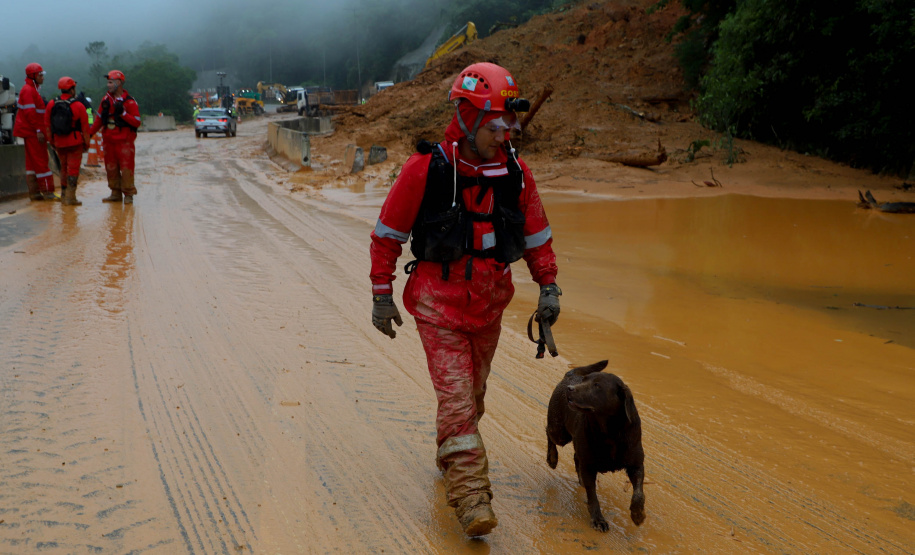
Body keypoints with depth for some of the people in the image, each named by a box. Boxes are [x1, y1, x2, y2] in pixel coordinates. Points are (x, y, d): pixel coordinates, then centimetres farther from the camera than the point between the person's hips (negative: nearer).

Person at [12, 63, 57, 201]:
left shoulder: (33, 90, 19)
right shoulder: (28, 90, -14)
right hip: (32, 132, -10)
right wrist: (38, 130, -23)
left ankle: (34, 192, 14)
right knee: (41, 161, -8)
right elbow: (30, 113, -21)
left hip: (31, 132, 10)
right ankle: (48, 192, -7)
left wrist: (42, 130, 22)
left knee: (32, 162, 10)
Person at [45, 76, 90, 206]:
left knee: (64, 168, 19)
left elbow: (47, 125, 5)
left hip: (59, 142, 5)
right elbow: (85, 127, -9)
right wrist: (86, 144, 1)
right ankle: (70, 198, -3)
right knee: (73, 169, 0)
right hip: (75, 142, -4)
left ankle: (64, 195, 23)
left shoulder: (51, 104, 0)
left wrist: (51, 141, 14)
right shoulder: (78, 106, -12)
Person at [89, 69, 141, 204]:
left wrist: (122, 113, -21)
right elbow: (100, 119, 17)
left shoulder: (129, 102, -7)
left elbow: (137, 122, -12)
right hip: (109, 141, 6)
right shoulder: (106, 99, 10)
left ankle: (128, 194, 2)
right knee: (111, 168, 8)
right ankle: (116, 194, 16)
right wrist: (89, 133, 10)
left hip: (124, 141, -6)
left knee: (126, 168, -7)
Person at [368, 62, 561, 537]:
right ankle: (470, 497, -7)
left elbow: (537, 235, 11)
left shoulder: (515, 173, -2)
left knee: (473, 392, 18)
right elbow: (387, 235, -5)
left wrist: (548, 288, 6)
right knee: (456, 397, -10)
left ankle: (449, 458, 42)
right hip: (439, 306, -5)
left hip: (489, 306, 5)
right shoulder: (426, 170, -14)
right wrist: (382, 296, -4)